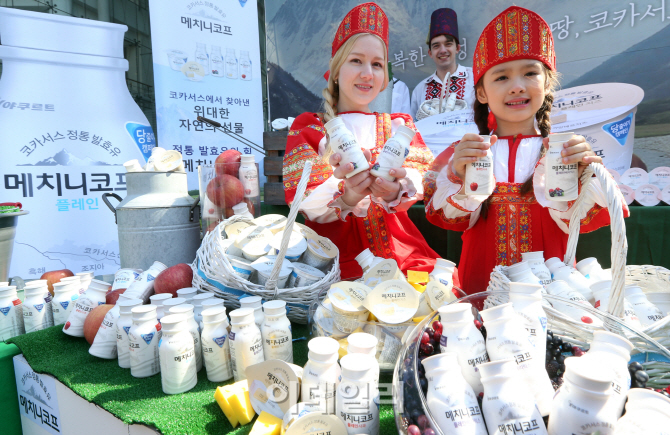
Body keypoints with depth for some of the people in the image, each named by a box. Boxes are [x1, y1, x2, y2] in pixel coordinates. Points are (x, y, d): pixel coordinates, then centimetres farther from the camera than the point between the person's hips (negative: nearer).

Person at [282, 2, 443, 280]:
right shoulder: (307, 127, 9)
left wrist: (393, 192, -28)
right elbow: (308, 203, -6)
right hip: (334, 253, -2)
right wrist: (346, 197, -28)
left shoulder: (400, 125, 15)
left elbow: (414, 187, -4)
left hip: (396, 251, 3)